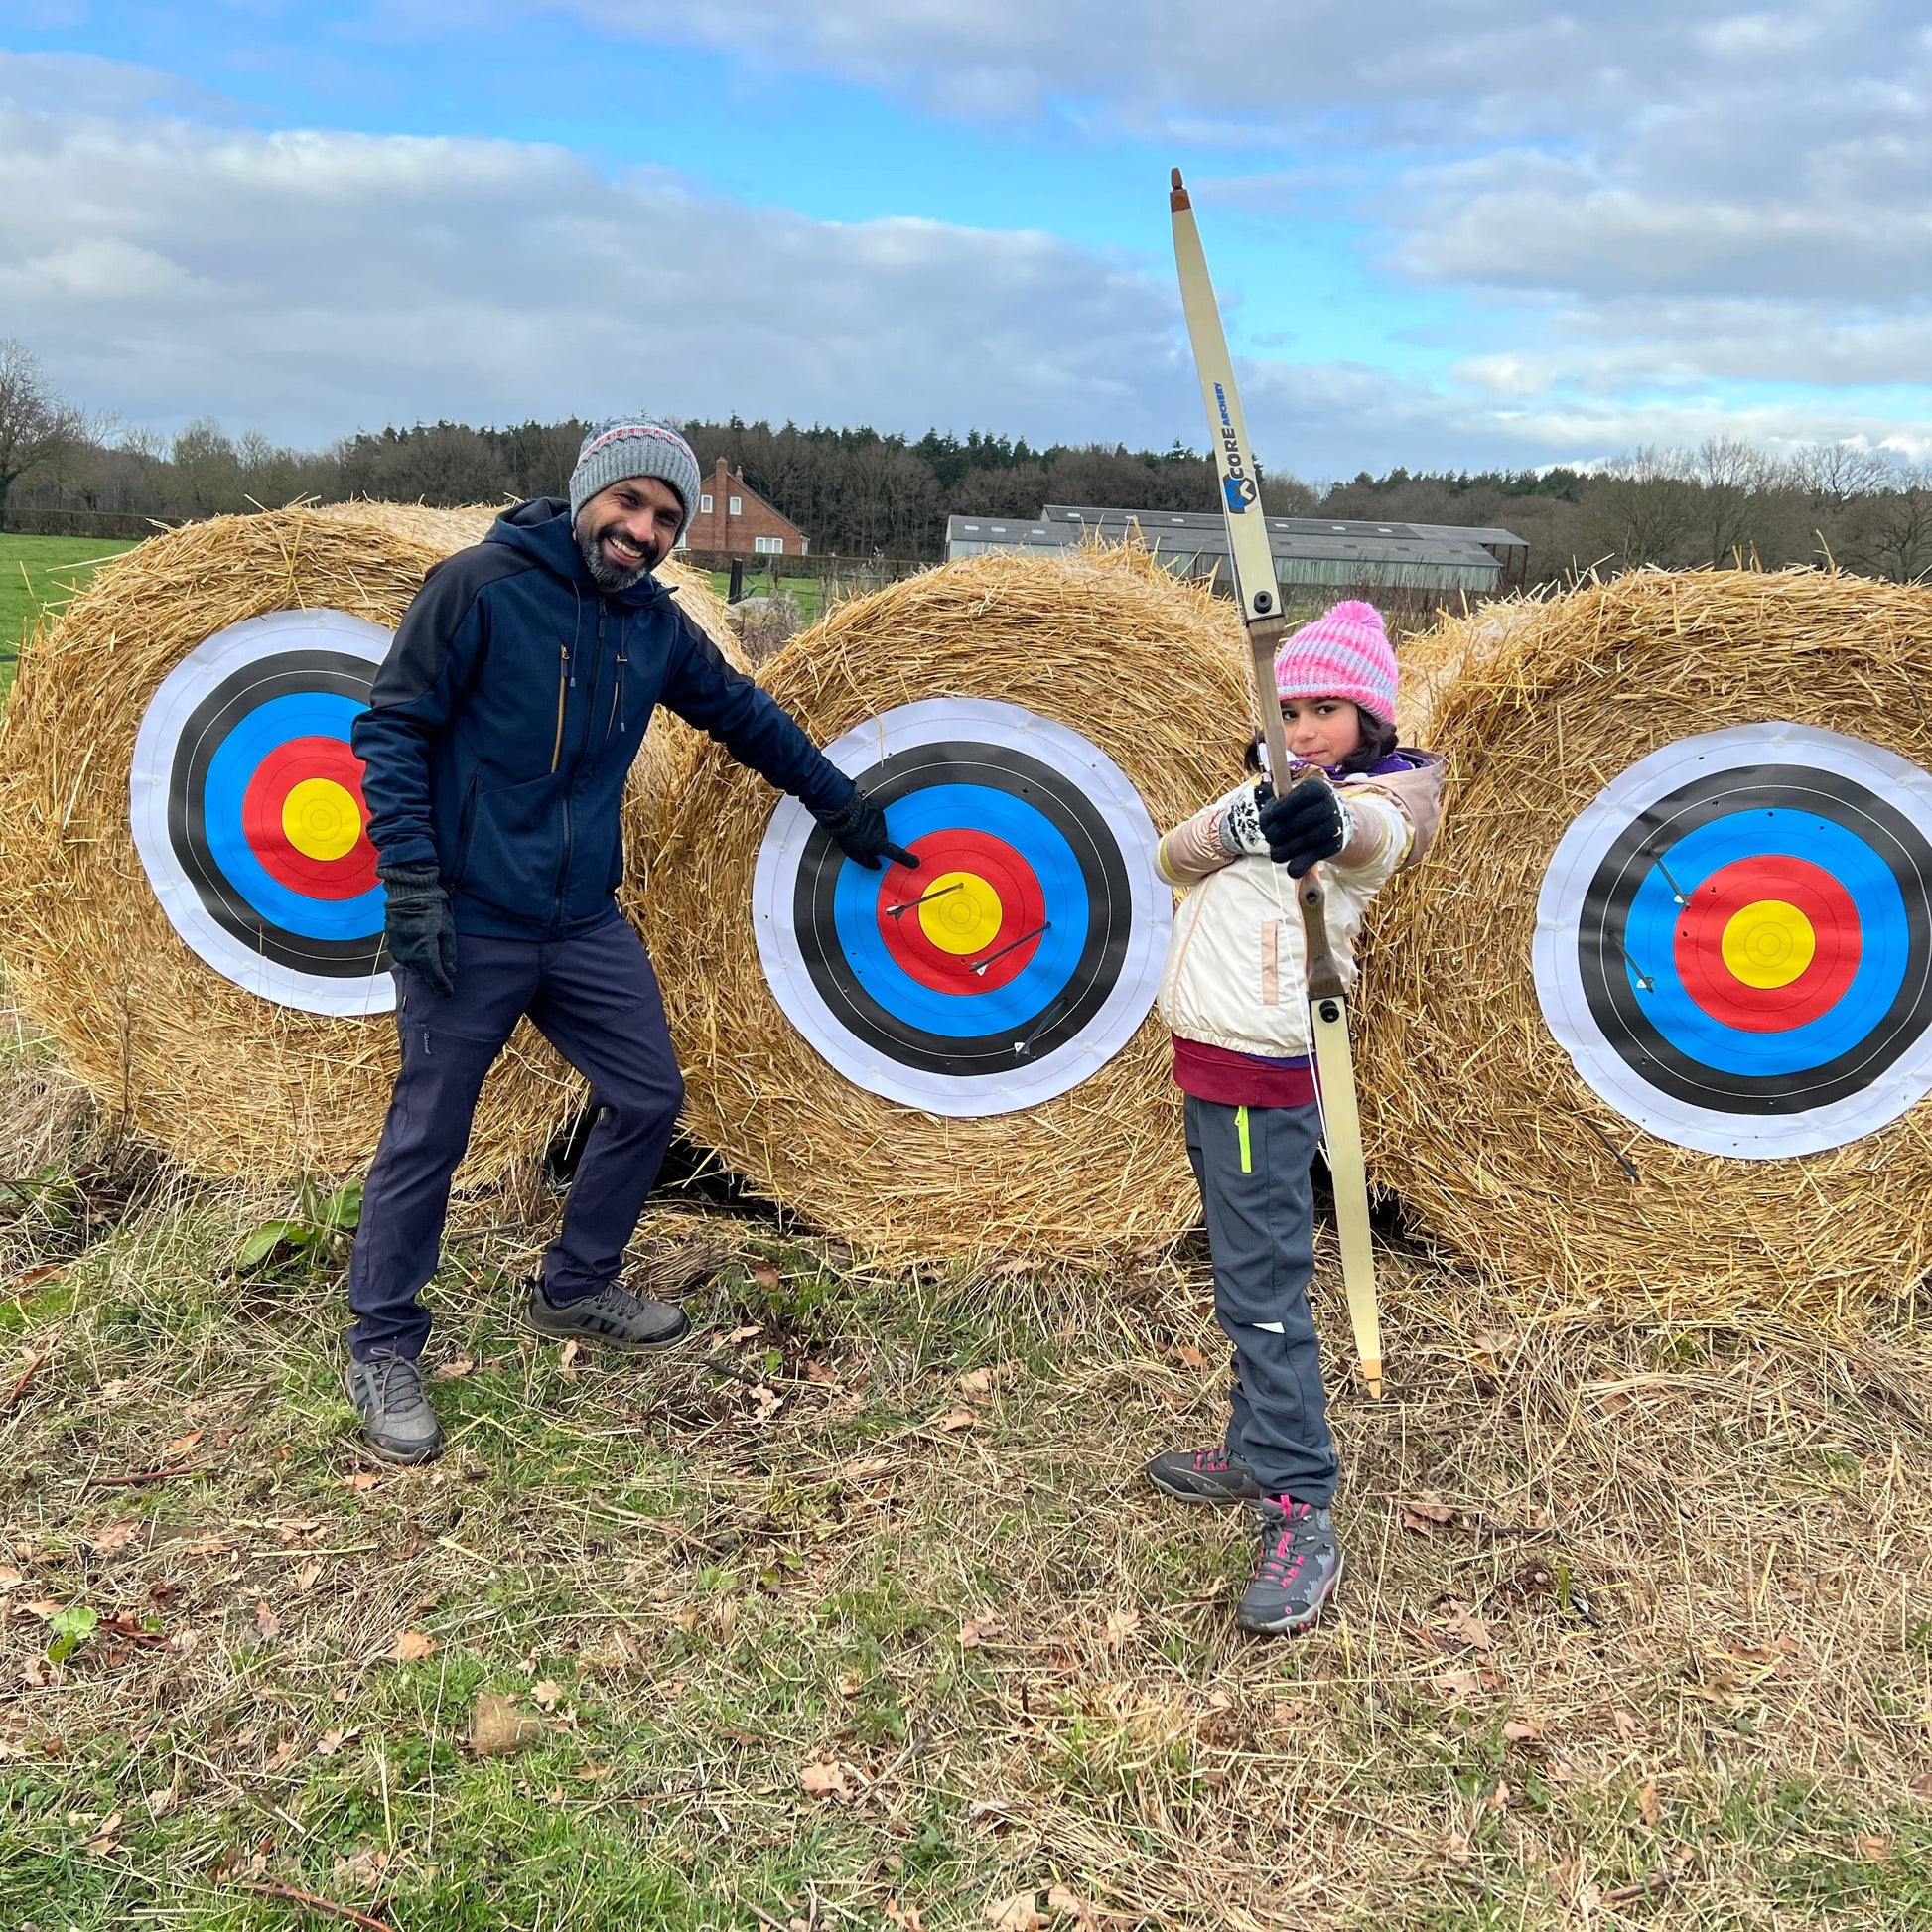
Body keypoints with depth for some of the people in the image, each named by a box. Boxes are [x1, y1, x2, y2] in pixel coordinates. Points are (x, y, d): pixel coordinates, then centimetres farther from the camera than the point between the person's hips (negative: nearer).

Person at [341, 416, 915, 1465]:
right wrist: (412, 881, -18)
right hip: (468, 924, -6)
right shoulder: (481, 583, -12)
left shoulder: (655, 626, 6)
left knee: (648, 1096, 12)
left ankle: (572, 1289, 33)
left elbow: (743, 712, 21)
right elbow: (390, 728, -11)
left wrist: (840, 803, 27)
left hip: (585, 923, 6)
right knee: (428, 1133, 1)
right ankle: (381, 1350, 19)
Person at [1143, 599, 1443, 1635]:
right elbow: (1173, 858, 1)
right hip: (1212, 1059, 9)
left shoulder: (1381, 790, -7)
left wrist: (1335, 822, -58)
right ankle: (1256, 1450, 31)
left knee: (1262, 1284, -11)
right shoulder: (1275, 787, 16)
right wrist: (1237, 825, -22)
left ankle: (1301, 1516, -7)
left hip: (1262, 1072, -9)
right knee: (1242, 1269, 17)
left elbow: (1381, 833, -34)